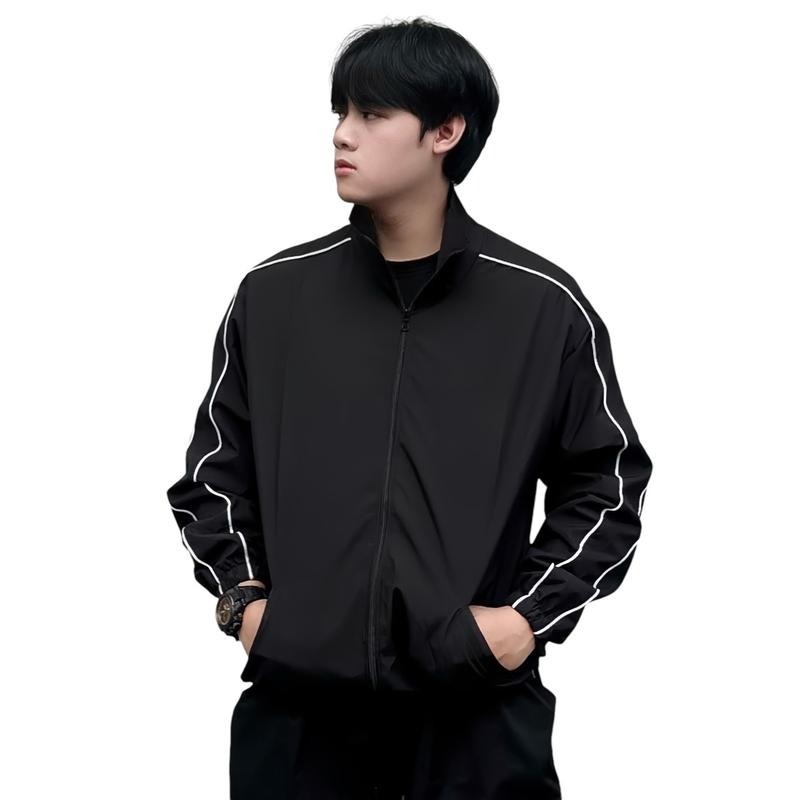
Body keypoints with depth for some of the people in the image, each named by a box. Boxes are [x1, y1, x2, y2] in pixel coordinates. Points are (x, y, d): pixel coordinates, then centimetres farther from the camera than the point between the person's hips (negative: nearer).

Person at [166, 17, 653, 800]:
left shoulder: (545, 305, 0)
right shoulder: (272, 295, 5)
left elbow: (606, 484, 7)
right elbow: (213, 467, 13)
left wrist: (532, 613, -4)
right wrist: (241, 594, 1)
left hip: (479, 708, -1)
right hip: (299, 705, 2)